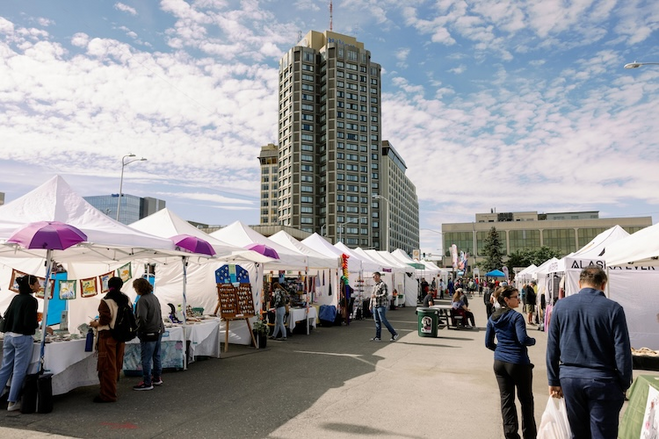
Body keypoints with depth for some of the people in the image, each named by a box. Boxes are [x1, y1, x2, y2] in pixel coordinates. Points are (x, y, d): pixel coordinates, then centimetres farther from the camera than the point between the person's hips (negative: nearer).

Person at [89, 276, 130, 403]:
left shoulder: (106, 301, -14)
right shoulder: (127, 300, 7)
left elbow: (105, 319, -19)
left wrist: (96, 324, -2)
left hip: (108, 335, -7)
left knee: (107, 366, 0)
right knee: (117, 364, 15)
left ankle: (108, 394, 4)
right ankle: (112, 390, 27)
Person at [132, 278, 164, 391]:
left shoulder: (143, 300, -18)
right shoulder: (154, 297, 10)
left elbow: (141, 318, -24)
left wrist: (137, 328, -8)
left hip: (149, 334, -9)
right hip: (158, 331, 9)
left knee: (146, 359, 1)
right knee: (156, 356, 19)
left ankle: (147, 383, 7)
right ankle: (157, 378, 29)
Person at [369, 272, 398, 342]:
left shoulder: (383, 284, -11)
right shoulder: (374, 285, 16)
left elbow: (385, 295, -20)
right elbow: (372, 295, 23)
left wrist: (375, 296, -15)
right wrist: (371, 305, 21)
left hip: (381, 306, -8)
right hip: (375, 306, 8)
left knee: (383, 321, -9)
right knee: (377, 321, 7)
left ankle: (394, 334, 0)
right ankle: (378, 337, 11)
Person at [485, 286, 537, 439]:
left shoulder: (493, 318, 6)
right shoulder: (516, 316, -14)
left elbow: (488, 343, 10)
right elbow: (523, 339, -21)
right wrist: (533, 340, -1)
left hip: (500, 362, 6)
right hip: (518, 363, -5)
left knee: (506, 399, 9)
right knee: (526, 399, 10)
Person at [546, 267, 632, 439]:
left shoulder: (561, 305, 0)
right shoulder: (613, 308, -8)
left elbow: (552, 348, 3)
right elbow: (622, 351, -8)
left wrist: (554, 381, 11)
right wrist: (624, 384, 5)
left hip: (569, 378, 3)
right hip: (602, 381, -3)